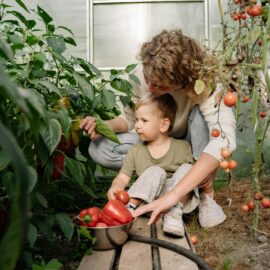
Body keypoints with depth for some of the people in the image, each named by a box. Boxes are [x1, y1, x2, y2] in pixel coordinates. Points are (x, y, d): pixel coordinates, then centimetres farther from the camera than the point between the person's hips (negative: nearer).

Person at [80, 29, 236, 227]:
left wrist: (174, 195, -55)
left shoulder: (205, 81, -33)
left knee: (202, 114, -36)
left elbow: (225, 140, -48)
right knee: (99, 149, -21)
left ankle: (206, 195, -19)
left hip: (192, 144, -3)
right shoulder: (141, 73, -22)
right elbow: (131, 118, -5)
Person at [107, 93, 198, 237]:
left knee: (186, 169, -23)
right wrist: (115, 187, -21)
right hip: (149, 199, 0)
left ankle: (174, 213, -28)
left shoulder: (182, 147, 0)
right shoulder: (135, 151, 6)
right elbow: (122, 177, 1)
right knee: (155, 172, -25)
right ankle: (129, 207, -27)